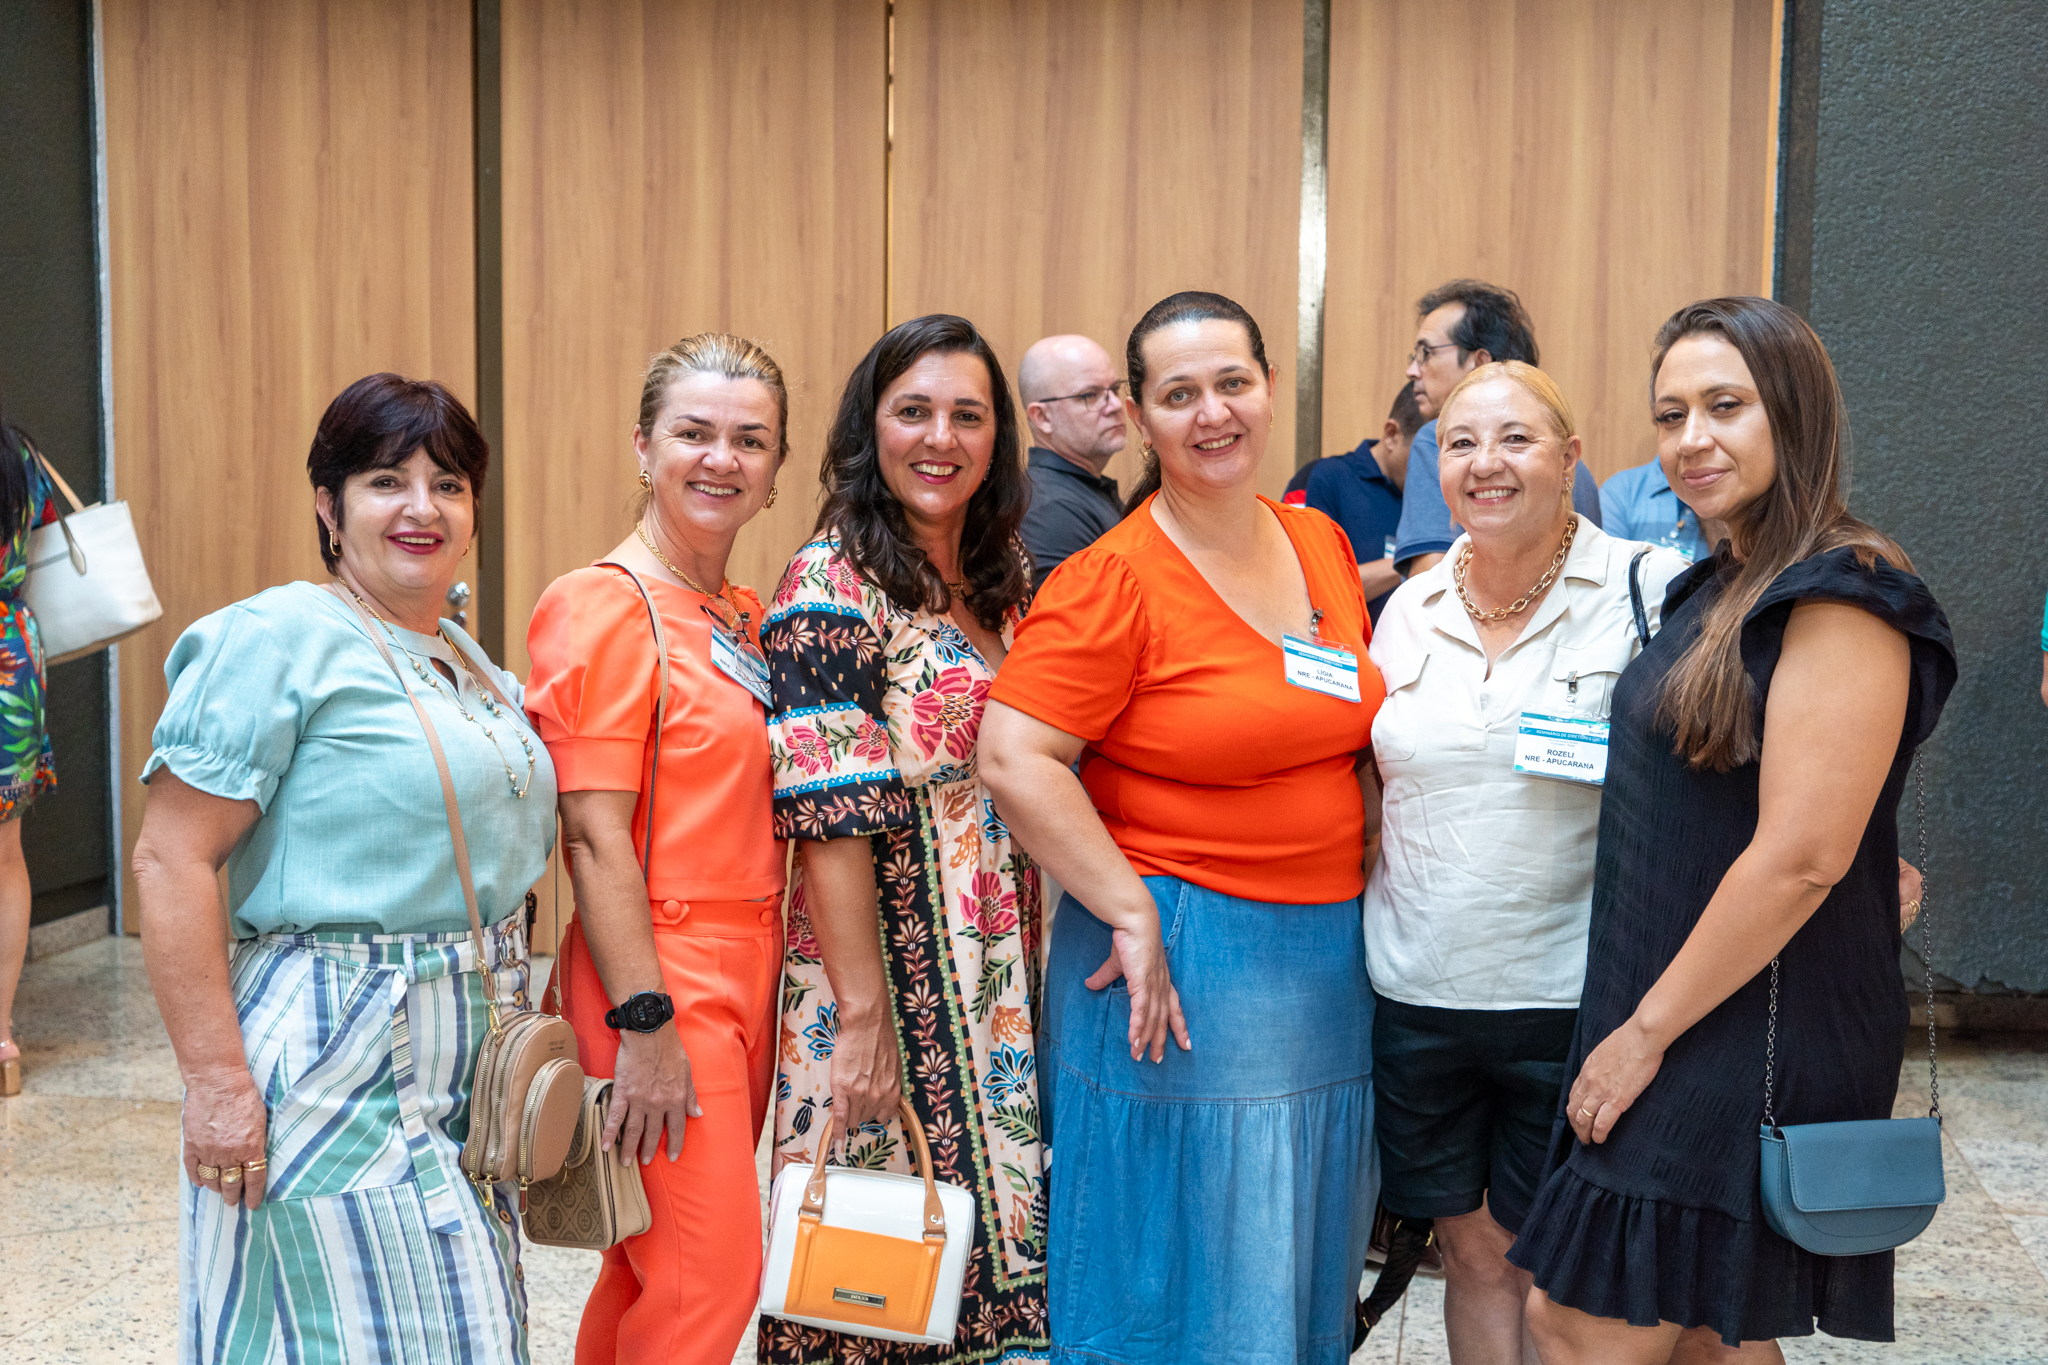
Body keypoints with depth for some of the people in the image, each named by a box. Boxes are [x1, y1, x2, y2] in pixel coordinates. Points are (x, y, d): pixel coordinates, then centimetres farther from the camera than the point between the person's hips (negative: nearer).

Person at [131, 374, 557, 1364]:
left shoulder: (474, 665, 14)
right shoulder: (280, 639, -11)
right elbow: (171, 860, -16)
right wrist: (216, 1078, -21)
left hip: (473, 1079, 8)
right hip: (336, 1066, -8)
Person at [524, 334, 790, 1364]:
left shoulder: (755, 621, 13)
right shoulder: (602, 604, -11)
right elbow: (595, 836, -16)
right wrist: (642, 1024, -19)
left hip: (749, 981, 8)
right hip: (662, 983, -8)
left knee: (652, 1270, 16)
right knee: (708, 1278, -6)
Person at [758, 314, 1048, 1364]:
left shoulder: (1006, 579, 10)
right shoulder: (831, 586, -11)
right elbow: (828, 815, -17)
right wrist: (863, 1015, -19)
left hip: (1007, 980, 7)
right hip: (890, 969, -7)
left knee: (999, 1212, 13)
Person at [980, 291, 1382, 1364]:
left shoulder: (1324, 545, 8)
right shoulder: (1114, 580, -13)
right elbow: (1014, 760, -20)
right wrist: (1132, 912, -20)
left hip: (1330, 962, 7)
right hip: (1183, 969, -6)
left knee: (1300, 1277, 18)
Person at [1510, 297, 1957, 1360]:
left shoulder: (1843, 597, -15)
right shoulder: (1719, 587, 14)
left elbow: (1800, 857, -22)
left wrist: (1647, 1030, -16)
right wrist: (1636, 1022, 14)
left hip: (1751, 1032, -9)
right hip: (1670, 1025, 9)